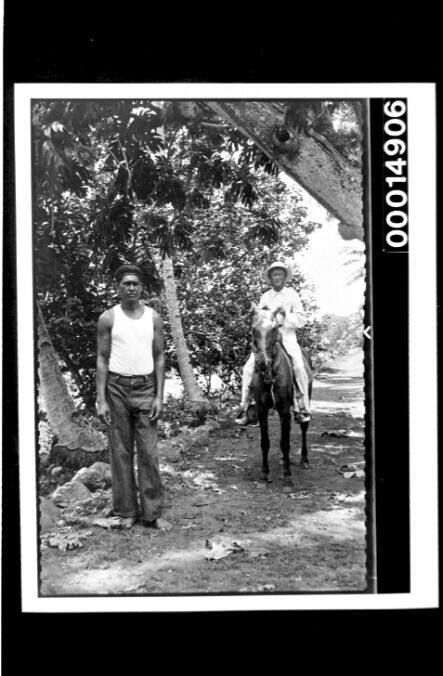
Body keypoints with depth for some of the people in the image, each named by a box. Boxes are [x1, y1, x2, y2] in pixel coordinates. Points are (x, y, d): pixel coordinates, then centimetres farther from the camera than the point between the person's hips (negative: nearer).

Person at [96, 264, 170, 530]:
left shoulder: (153, 317, 4)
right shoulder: (108, 318, 0)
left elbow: (159, 357, 6)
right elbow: (102, 359, 1)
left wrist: (159, 396, -1)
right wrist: (101, 399, -5)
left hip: (145, 388, 1)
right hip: (117, 388, 0)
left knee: (149, 451, 0)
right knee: (121, 451, 6)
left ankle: (153, 512, 8)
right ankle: (126, 511, 16)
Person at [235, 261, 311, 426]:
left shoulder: (292, 294, 8)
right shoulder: (265, 297, 15)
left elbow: (302, 320, 4)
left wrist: (286, 314, -13)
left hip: (288, 337, -2)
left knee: (299, 367, -26)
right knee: (248, 368, -15)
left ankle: (302, 408, -16)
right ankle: (244, 409, -8)